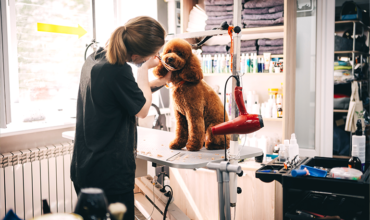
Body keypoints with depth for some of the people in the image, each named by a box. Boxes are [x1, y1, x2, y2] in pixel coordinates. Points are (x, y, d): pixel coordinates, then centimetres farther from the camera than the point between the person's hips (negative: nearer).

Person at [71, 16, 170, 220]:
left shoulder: (93, 59, 4)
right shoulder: (118, 71, -24)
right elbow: (142, 110, -10)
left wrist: (160, 82, 14)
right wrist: (144, 69, -2)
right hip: (111, 174, -9)